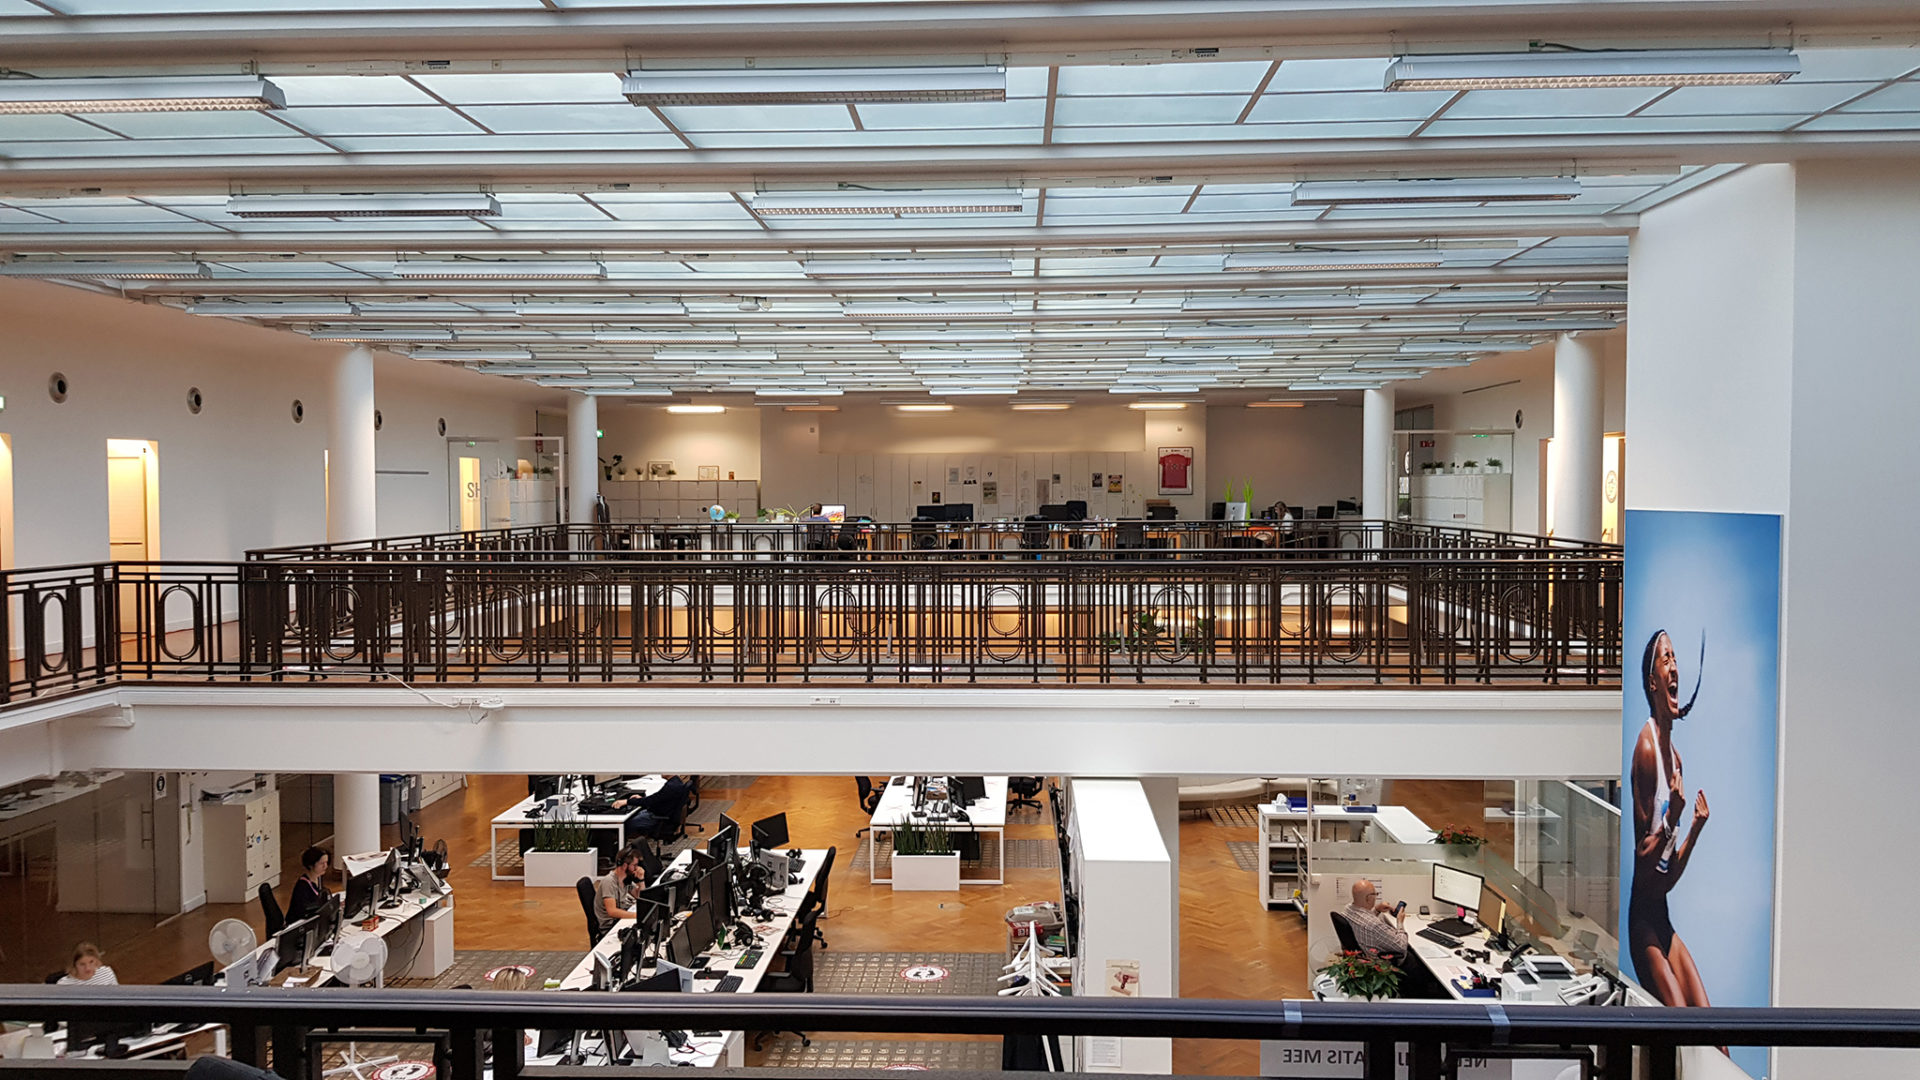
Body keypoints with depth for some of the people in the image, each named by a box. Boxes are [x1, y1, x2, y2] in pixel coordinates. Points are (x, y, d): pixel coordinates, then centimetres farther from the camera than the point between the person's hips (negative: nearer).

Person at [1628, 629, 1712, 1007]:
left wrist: (1695, 828, 0)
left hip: (1664, 919, 8)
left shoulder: (1675, 755, 10)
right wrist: (1670, 822, -28)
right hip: (1642, 922, -8)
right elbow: (1641, 865, -16)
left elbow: (1669, 876, 13)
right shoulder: (1646, 746, -16)